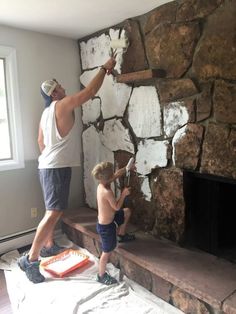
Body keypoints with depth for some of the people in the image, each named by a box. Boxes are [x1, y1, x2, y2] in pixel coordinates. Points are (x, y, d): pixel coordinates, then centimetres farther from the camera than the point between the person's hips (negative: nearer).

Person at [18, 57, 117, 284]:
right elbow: (90, 91, -12)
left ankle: (49, 246, 32)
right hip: (57, 167, -10)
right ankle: (31, 259, -7)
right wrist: (105, 68, -2)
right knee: (54, 212, -11)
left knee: (52, 210, 18)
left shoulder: (46, 112, 16)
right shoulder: (62, 105, -11)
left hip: (48, 165, 10)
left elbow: (41, 141, 21)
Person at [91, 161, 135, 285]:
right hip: (106, 226, -9)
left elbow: (118, 174, 9)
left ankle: (121, 235, 37)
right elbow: (117, 207, -21)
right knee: (107, 252, 9)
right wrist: (123, 194, -12)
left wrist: (127, 168, 12)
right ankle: (102, 276, 30)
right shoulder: (107, 192, -32)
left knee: (127, 211, 21)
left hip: (105, 220, 9)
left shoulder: (101, 185, -5)